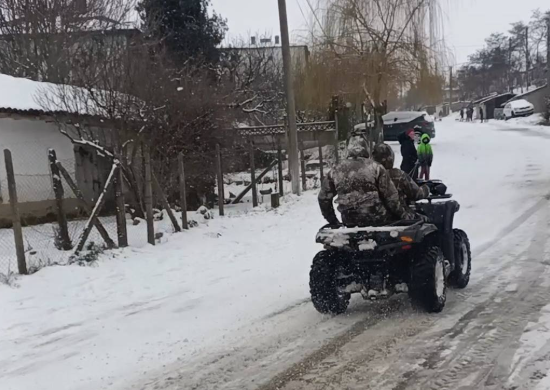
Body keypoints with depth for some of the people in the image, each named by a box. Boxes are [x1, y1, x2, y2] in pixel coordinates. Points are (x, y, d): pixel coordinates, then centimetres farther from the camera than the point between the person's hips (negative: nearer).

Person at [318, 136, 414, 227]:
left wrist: (333, 221, 18)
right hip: (377, 220, -4)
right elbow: (391, 197, -6)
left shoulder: (335, 171, 3)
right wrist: (405, 215, 6)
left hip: (349, 223, 4)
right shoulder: (375, 168, -6)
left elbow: (324, 198, 9)